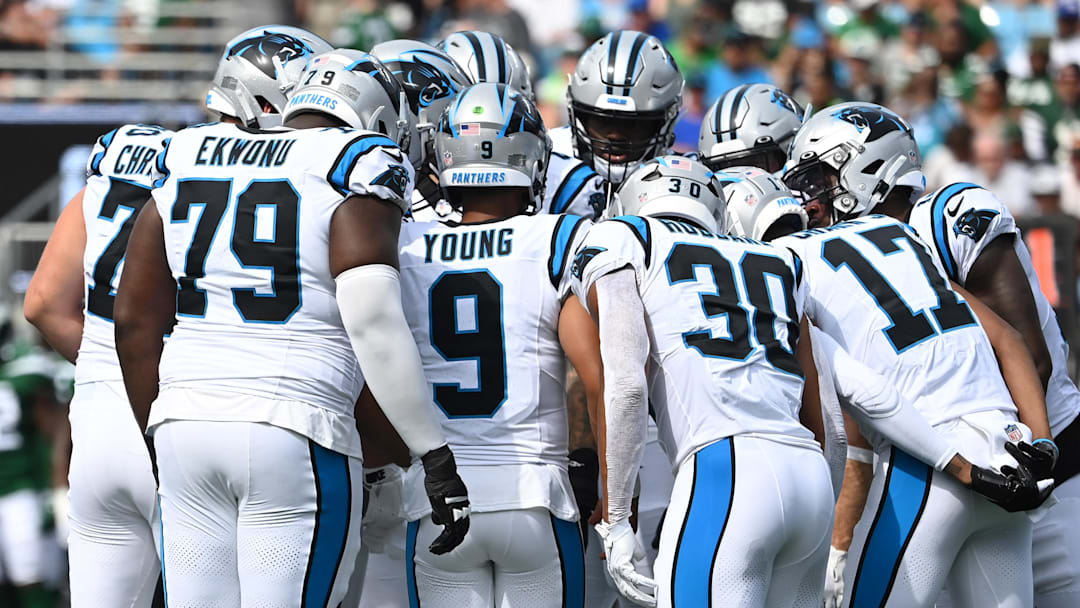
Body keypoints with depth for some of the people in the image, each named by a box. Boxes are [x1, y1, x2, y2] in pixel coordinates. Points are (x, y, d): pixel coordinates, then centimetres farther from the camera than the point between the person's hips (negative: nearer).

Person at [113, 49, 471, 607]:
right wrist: (436, 456, -14)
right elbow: (371, 316, -16)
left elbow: (135, 318, 16)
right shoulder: (355, 171, -3)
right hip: (299, 435, -5)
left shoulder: (187, 163, 15)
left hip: (186, 421, 6)